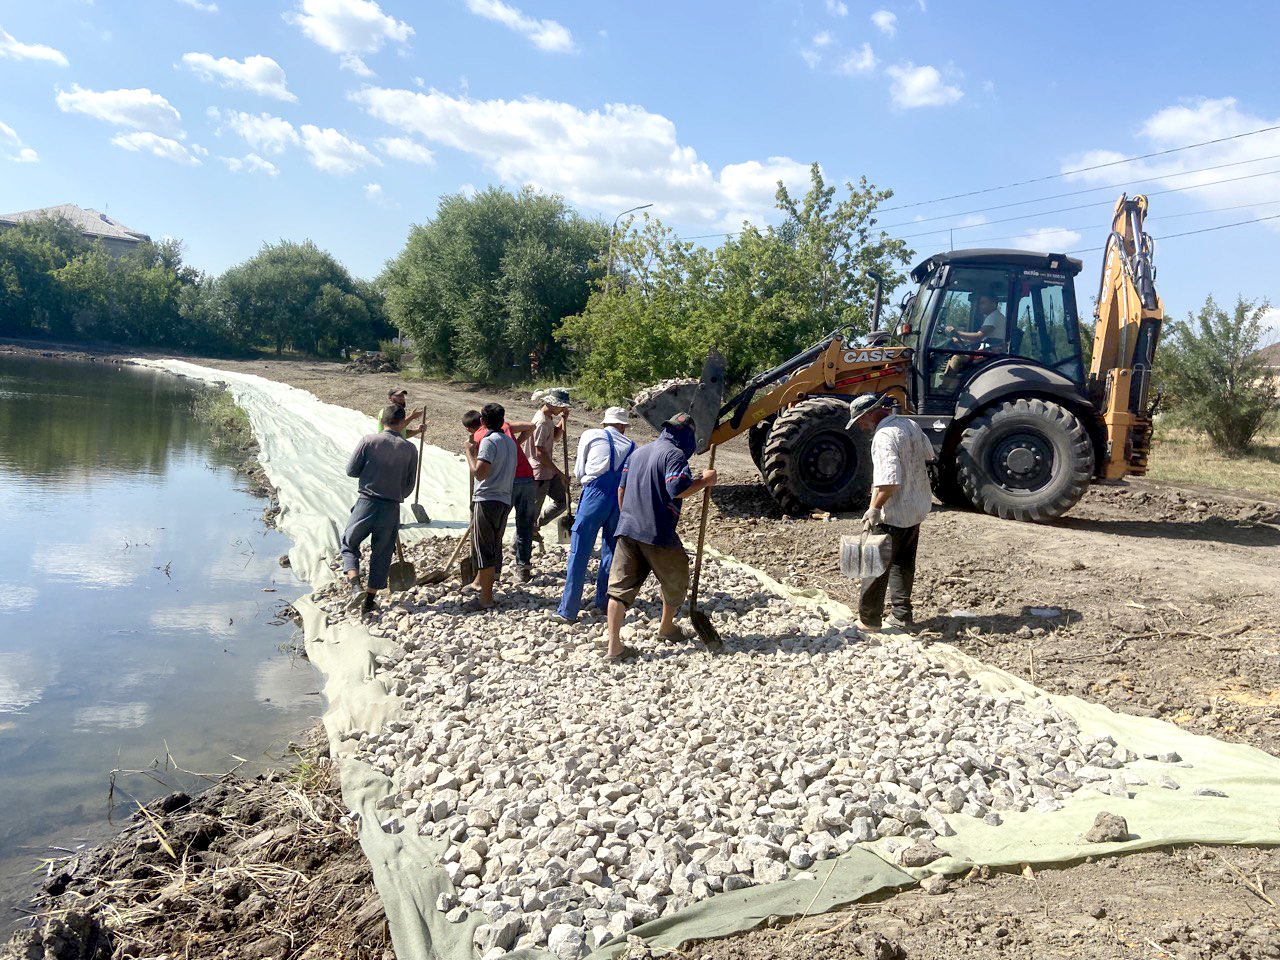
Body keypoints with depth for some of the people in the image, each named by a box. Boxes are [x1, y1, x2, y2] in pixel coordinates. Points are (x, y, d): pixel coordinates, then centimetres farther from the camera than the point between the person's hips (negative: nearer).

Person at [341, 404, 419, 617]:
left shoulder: (368, 441, -5)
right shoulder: (410, 449, 0)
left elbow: (351, 470, 0)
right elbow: (409, 484, 5)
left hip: (366, 503, -1)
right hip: (391, 508, 1)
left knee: (349, 544, 18)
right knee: (381, 554, 13)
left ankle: (355, 586, -2)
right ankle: (369, 602, 18)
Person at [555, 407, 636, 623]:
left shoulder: (591, 435, 8)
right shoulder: (631, 446, 13)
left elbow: (579, 472, 12)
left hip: (594, 495, -3)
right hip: (621, 502, 3)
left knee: (579, 553, -1)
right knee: (611, 552, 15)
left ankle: (568, 610, -2)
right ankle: (604, 603, 20)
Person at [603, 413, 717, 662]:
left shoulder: (638, 452, 17)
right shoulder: (675, 454, -8)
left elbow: (621, 489, 22)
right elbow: (677, 490, -20)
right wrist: (705, 481, -7)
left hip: (627, 529, 6)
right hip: (657, 533, -6)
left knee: (621, 585, 2)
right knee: (675, 580, 19)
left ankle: (614, 646, -6)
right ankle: (666, 626, 38)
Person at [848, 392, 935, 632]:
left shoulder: (884, 436, -22)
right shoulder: (911, 424, 7)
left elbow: (888, 480, -30)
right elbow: (928, 454, 24)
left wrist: (874, 508, -25)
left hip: (894, 513, -9)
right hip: (918, 506, 9)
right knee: (904, 563, 16)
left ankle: (868, 618, 10)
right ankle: (901, 616, 22)